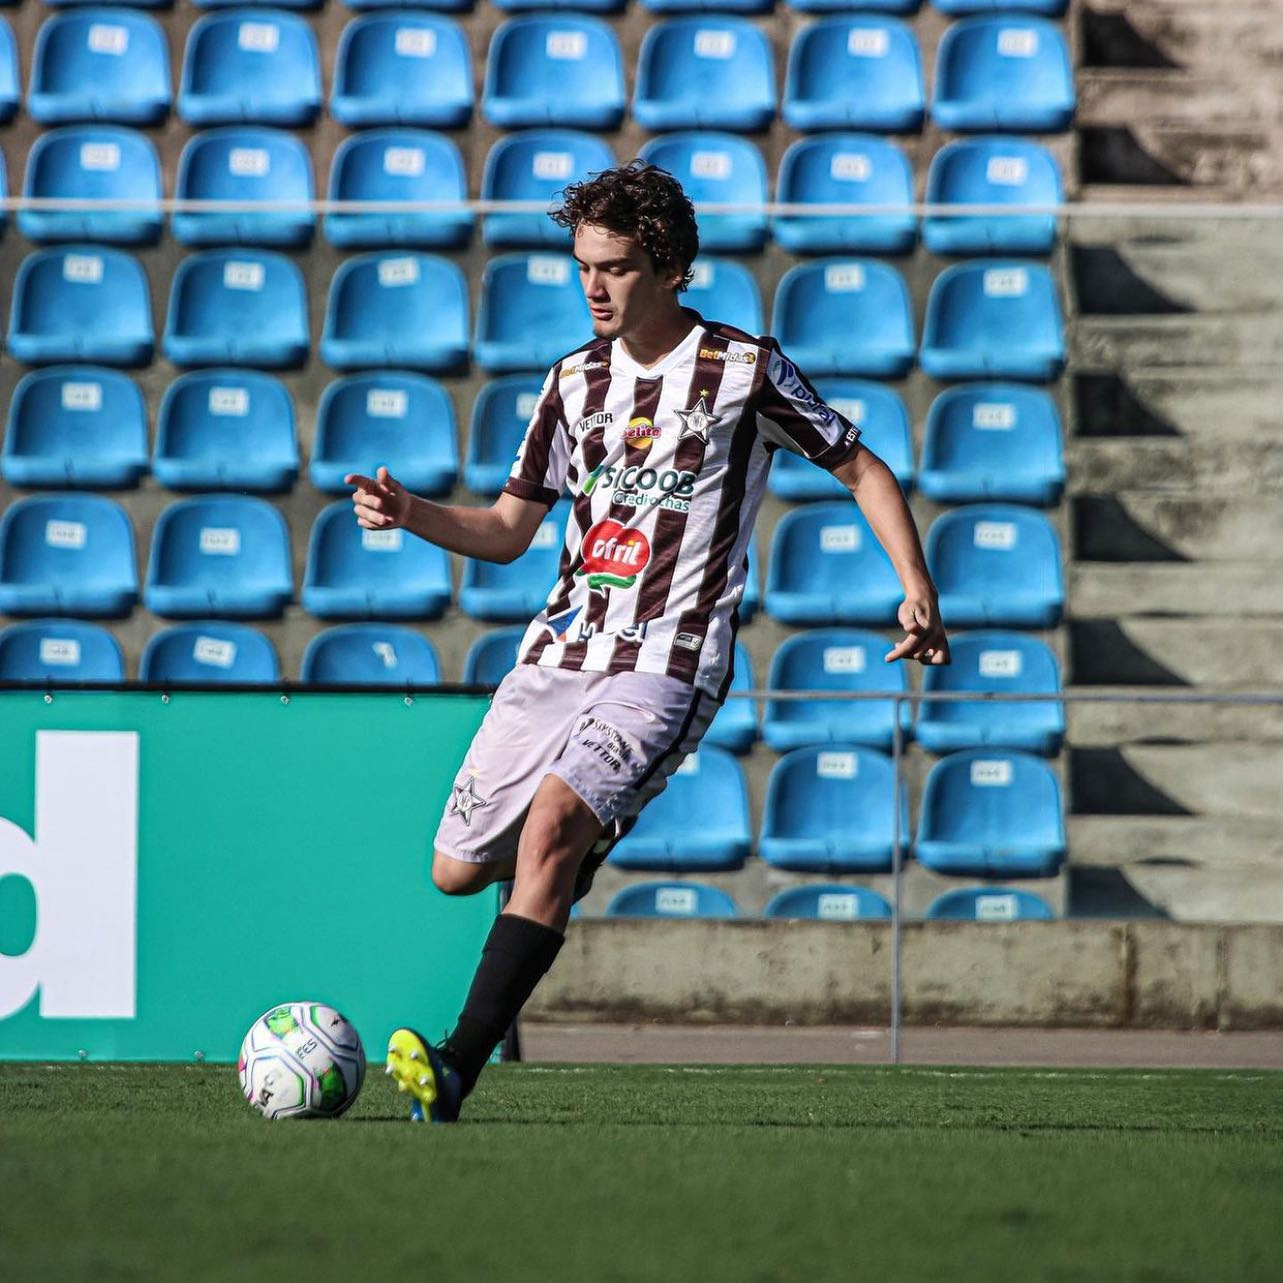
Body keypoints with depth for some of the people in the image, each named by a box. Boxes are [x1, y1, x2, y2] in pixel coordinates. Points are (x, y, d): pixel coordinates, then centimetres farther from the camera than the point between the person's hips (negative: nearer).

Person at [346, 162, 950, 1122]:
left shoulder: (744, 369, -2)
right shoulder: (576, 381, 11)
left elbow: (861, 470, 6)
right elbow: (509, 530, 17)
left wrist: (918, 590, -6)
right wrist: (411, 515, -1)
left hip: (670, 664, -6)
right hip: (561, 649, 6)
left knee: (553, 820, -29)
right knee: (457, 870, 4)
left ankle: (460, 1070, -36)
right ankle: (578, 845, 39)